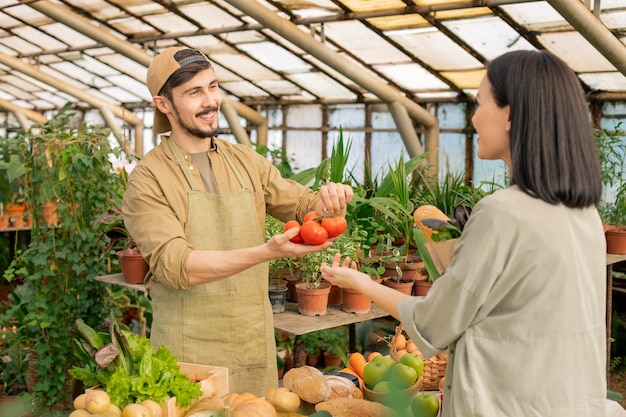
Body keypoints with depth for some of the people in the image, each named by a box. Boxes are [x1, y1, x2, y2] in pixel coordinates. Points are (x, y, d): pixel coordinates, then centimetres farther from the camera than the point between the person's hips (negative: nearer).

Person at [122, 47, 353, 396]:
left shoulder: (247, 161, 6)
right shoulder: (149, 179, -9)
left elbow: (303, 206, 9)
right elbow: (174, 266, -20)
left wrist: (328, 202, -15)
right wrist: (267, 252, -30)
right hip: (189, 355, -4)